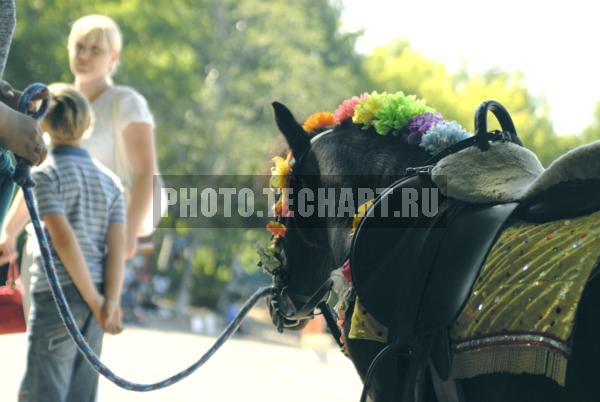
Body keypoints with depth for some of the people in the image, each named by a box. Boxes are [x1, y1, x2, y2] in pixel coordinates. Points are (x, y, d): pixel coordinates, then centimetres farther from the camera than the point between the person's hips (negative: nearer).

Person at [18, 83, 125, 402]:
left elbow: (64, 239, -14)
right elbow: (118, 245, 2)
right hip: (93, 302, 6)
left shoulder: (45, 175, -5)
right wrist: (111, 302, -5)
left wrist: (95, 300, -11)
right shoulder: (109, 180, 12)